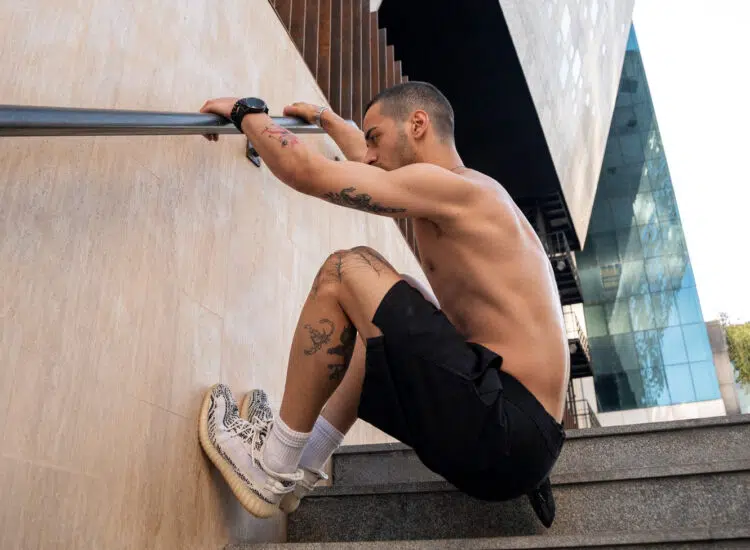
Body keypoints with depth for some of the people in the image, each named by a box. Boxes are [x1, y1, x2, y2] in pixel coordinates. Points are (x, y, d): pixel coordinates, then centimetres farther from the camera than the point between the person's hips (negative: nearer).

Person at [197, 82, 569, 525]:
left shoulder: (452, 187, -10)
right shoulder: (466, 193, 19)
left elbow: (305, 172, -13)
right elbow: (371, 161, 37)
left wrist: (246, 110, 5)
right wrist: (325, 117, 51)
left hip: (503, 431, -10)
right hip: (520, 433, 10)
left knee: (346, 271, -10)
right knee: (380, 328, 30)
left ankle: (272, 467, 2)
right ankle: (303, 467, 31)